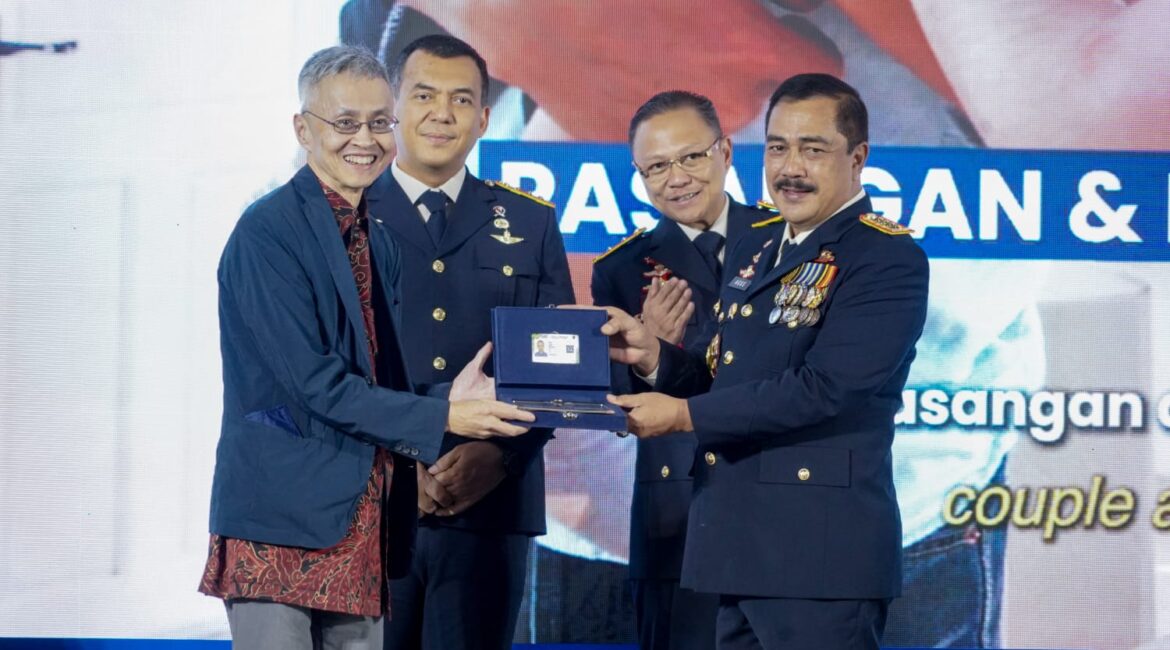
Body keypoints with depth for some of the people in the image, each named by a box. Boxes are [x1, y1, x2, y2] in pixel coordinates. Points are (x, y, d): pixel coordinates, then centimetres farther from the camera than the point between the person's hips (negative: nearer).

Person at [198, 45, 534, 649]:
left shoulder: (380, 238, 16)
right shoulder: (268, 232, -10)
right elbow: (314, 383, -16)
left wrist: (448, 400, -4)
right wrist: (442, 418, -15)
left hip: (363, 519, 8)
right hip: (280, 518, -8)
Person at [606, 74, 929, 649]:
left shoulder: (889, 261, -10)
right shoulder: (754, 251, 16)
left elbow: (820, 387, -20)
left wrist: (685, 415, -15)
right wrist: (654, 357, 0)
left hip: (821, 554, -8)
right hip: (739, 547, 8)